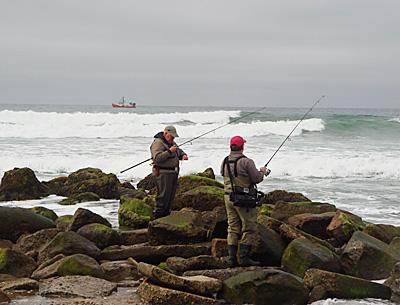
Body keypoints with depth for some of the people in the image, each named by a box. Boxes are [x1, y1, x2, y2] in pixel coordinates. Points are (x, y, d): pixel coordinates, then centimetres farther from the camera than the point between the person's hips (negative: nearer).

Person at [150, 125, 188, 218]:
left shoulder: (171, 143, 18)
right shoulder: (158, 143, -12)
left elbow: (179, 151, 29)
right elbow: (157, 158, -23)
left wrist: (183, 155, 6)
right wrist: (169, 151, -25)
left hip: (173, 172, 10)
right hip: (163, 173, -10)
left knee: (171, 194, 12)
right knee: (164, 194, -12)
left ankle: (166, 212, 21)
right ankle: (157, 214, -7)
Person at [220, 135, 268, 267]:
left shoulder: (225, 162, 7)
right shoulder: (246, 162, -14)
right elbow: (257, 179, -12)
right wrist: (262, 172, 10)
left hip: (228, 198, 7)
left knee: (233, 228, 11)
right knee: (249, 228, 2)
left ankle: (232, 258, 9)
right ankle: (244, 257, -2)